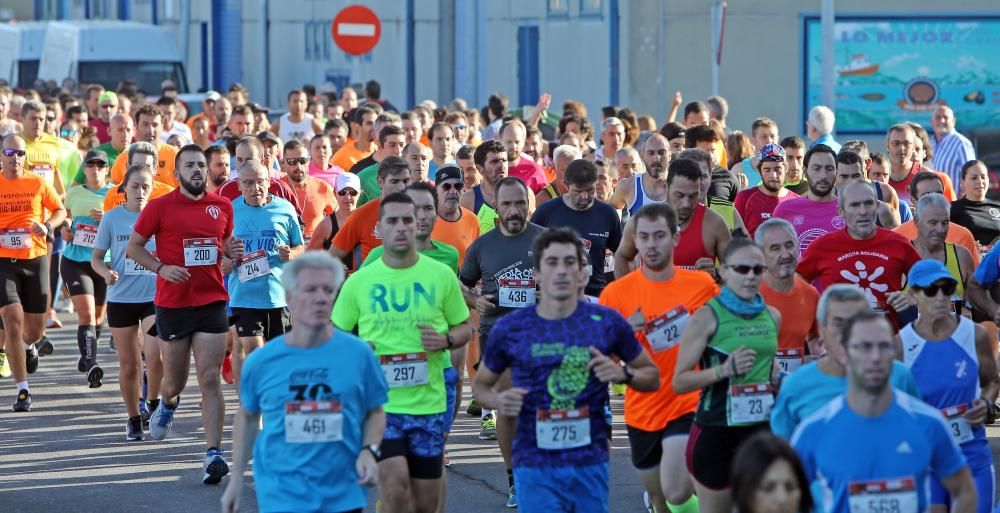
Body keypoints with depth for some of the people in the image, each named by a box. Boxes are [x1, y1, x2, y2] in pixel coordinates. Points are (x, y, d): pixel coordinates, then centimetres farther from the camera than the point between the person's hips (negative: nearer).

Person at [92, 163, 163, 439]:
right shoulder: (112, 218, 0)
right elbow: (96, 258, 5)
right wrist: (106, 272, -15)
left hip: (155, 295, -1)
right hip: (121, 299, 1)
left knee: (155, 354, -19)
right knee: (128, 364, 7)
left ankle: (152, 402, 7)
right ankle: (134, 419, 23)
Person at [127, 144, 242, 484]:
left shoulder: (223, 206, 6)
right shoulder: (160, 207, -3)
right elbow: (133, 247, 2)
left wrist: (232, 250, -2)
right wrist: (161, 267, -13)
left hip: (212, 302, 1)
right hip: (173, 303, -1)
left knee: (210, 379, -7)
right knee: (175, 381, 11)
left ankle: (214, 454, -11)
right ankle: (167, 405, 49)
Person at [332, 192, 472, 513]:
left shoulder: (442, 275, 2)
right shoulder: (359, 282, 1)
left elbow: (465, 328, 12)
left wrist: (446, 339, -10)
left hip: (428, 402, 2)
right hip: (379, 401, -2)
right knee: (395, 481, -21)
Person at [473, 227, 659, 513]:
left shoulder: (607, 323, 1)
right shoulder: (511, 329, 0)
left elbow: (652, 377, 11)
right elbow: (481, 385, 14)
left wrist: (623, 374, -10)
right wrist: (498, 401, -9)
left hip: (590, 461, 1)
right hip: (535, 465, -1)